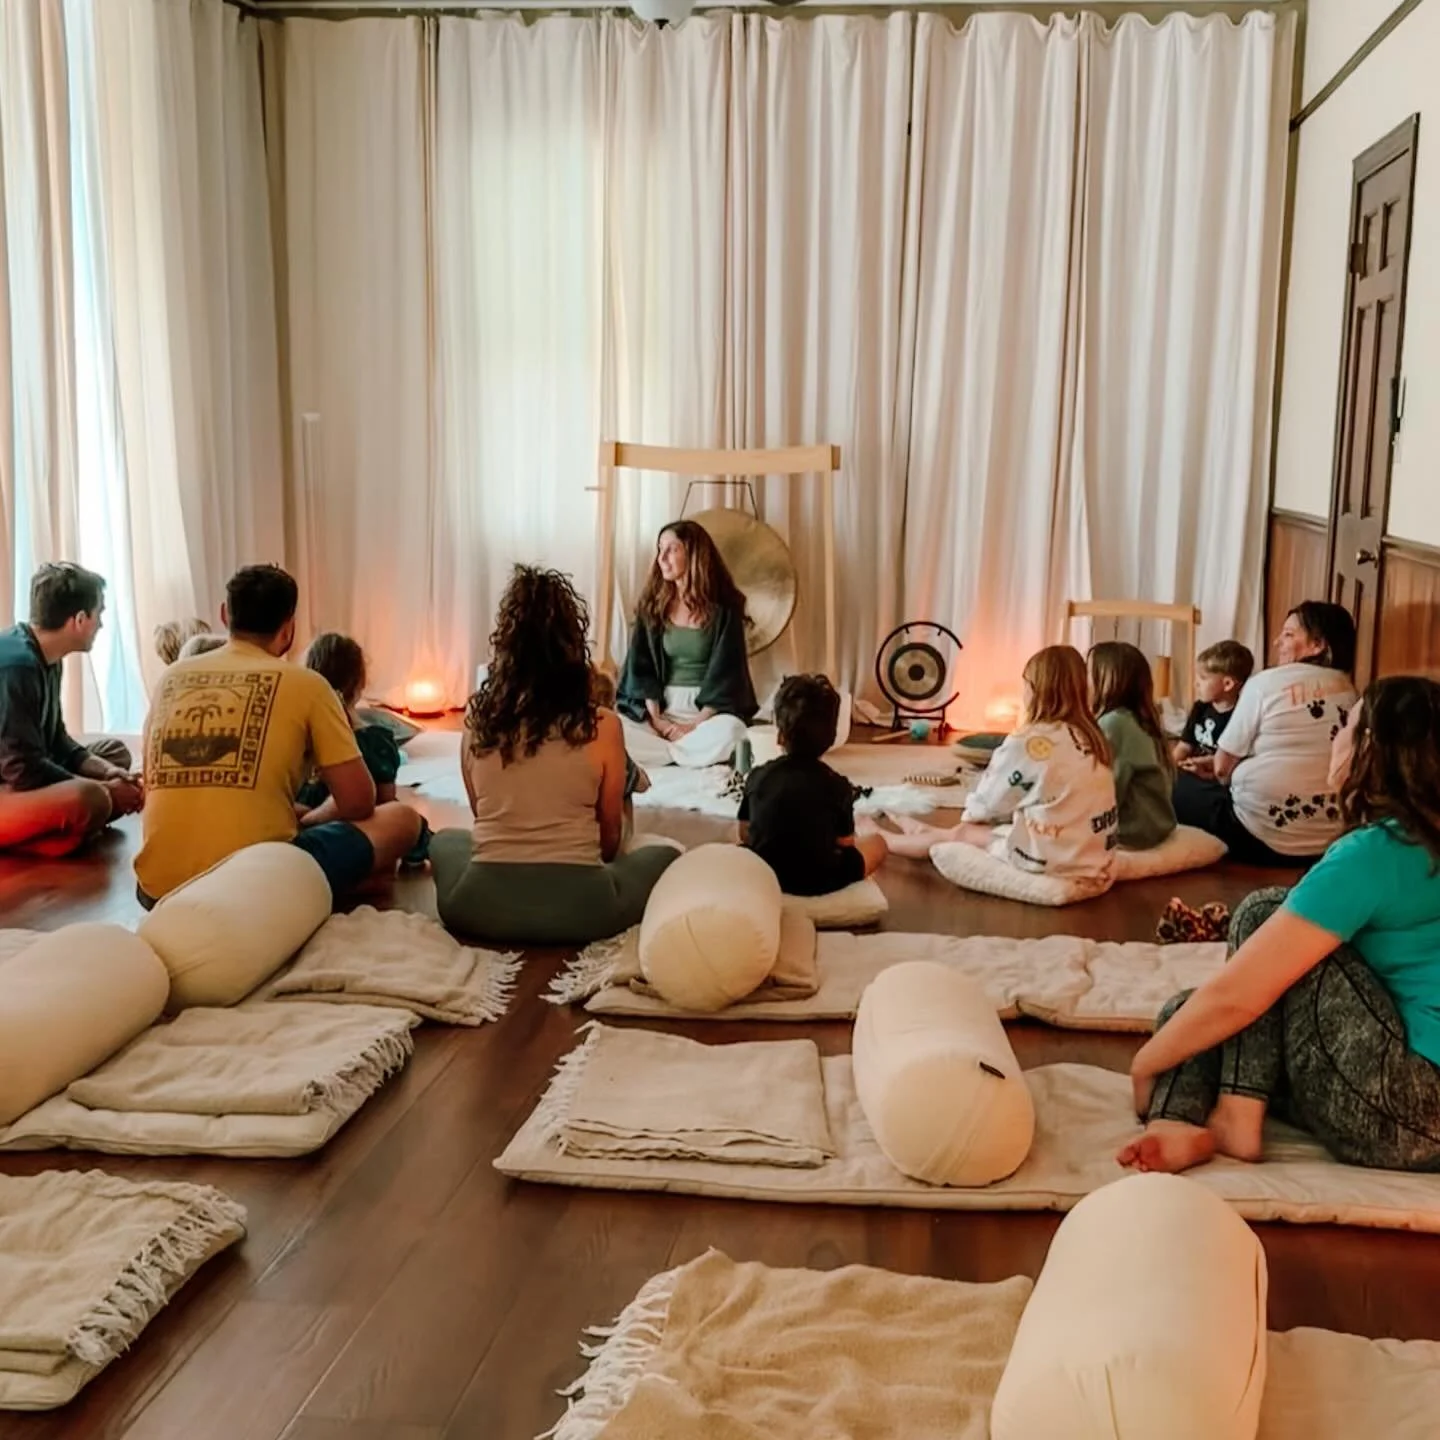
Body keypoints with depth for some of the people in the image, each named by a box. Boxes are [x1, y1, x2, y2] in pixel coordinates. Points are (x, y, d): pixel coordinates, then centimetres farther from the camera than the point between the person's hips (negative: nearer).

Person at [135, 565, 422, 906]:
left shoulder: (172, 677, 14)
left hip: (160, 888, 6)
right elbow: (358, 802, 2)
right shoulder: (304, 683, 1)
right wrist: (301, 824, 24)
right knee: (402, 820, 10)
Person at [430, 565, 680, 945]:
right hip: (577, 906, -2)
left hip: (483, 904, 2)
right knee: (665, 856, 25)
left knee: (445, 841, 35)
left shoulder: (477, 717, 2)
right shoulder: (602, 726, -5)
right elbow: (610, 836, 8)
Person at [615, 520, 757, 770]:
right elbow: (641, 666, 2)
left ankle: (661, 753, -21)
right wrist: (655, 718, -13)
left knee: (730, 731, -37)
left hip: (709, 708, -2)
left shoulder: (724, 607, -4)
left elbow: (726, 672, -8)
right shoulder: (652, 603, 5)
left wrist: (695, 723, -18)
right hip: (661, 705, 2)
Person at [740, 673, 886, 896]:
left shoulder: (757, 777, -6)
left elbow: (745, 834, 3)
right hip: (820, 881, -2)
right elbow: (845, 842, -3)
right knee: (877, 842, 22)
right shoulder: (838, 786, -12)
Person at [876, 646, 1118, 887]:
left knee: (964, 833, 15)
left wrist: (970, 815, 20)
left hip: (1050, 863, -7)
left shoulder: (1027, 742, -16)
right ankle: (927, 832, 47)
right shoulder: (1092, 737, 5)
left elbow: (989, 801, -3)